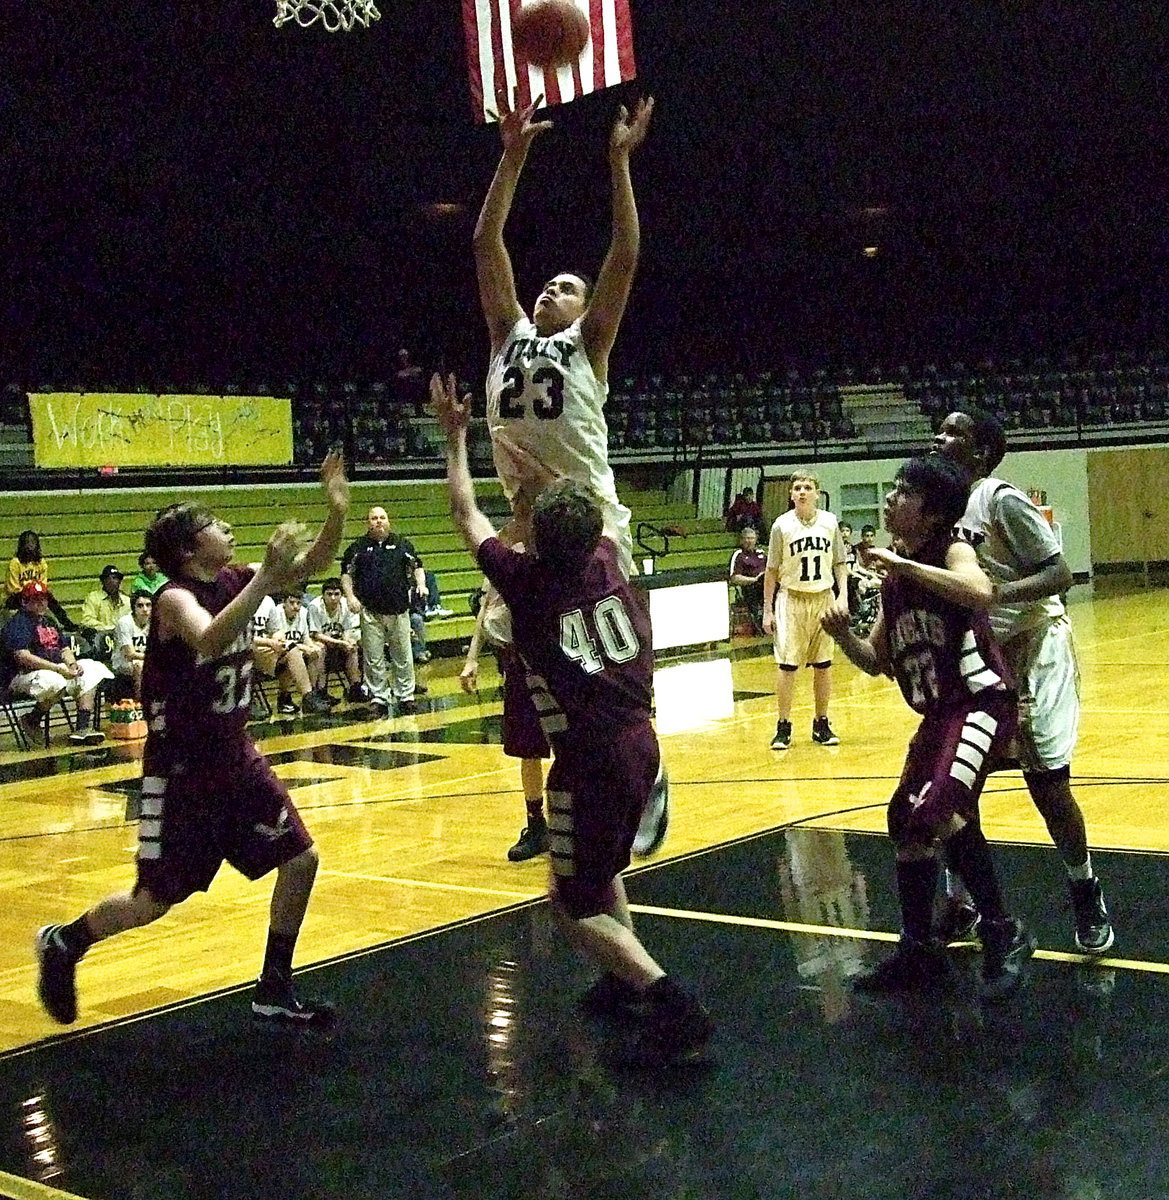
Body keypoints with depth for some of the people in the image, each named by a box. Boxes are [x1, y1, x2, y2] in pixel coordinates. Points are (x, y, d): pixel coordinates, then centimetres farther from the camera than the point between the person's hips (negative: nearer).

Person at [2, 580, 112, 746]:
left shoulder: (49, 621, 21)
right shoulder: (17, 623, -9)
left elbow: (65, 648, 23)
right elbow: (23, 657, -22)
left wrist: (72, 664, -3)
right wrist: (58, 669, -25)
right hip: (23, 676, -9)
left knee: (91, 670, -3)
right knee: (55, 682, -38)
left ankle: (83, 728, -12)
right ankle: (32, 719, -11)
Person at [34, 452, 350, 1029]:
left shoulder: (236, 581, 0)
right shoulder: (175, 597, -20)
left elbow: (311, 565, 4)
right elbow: (208, 640, -43)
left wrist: (336, 509, -12)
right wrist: (265, 579, -44)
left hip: (235, 757, 7)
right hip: (180, 770, -7)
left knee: (300, 859, 4)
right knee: (152, 901, 1)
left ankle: (274, 992, 16)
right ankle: (63, 944, 29)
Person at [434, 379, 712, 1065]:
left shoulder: (525, 581, -6)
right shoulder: (606, 562, 4)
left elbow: (467, 514, 10)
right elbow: (598, 513, 29)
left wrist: (457, 438, 21)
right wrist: (538, 474, 35)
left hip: (589, 759, -6)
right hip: (641, 745, 6)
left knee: (574, 904, 3)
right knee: (601, 868, 30)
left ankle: (671, 1004, -12)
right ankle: (626, 984, 33)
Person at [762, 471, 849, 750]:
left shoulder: (829, 522, 3)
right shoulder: (782, 525, -3)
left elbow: (840, 564, 11)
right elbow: (772, 570, 0)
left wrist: (843, 596, -3)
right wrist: (767, 611, -2)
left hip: (824, 599, 3)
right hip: (791, 599, -2)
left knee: (823, 664, 6)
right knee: (787, 665, -5)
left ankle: (821, 724, 17)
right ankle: (783, 727, 3)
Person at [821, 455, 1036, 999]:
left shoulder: (952, 551, -11)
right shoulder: (893, 577, 9)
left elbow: (979, 593, -36)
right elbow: (876, 662, 14)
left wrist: (904, 564, -31)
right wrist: (843, 635, -6)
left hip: (981, 705, -9)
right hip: (938, 714, 9)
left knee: (932, 816, -25)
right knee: (907, 824, 14)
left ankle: (1003, 934, -7)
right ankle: (919, 950, 29)